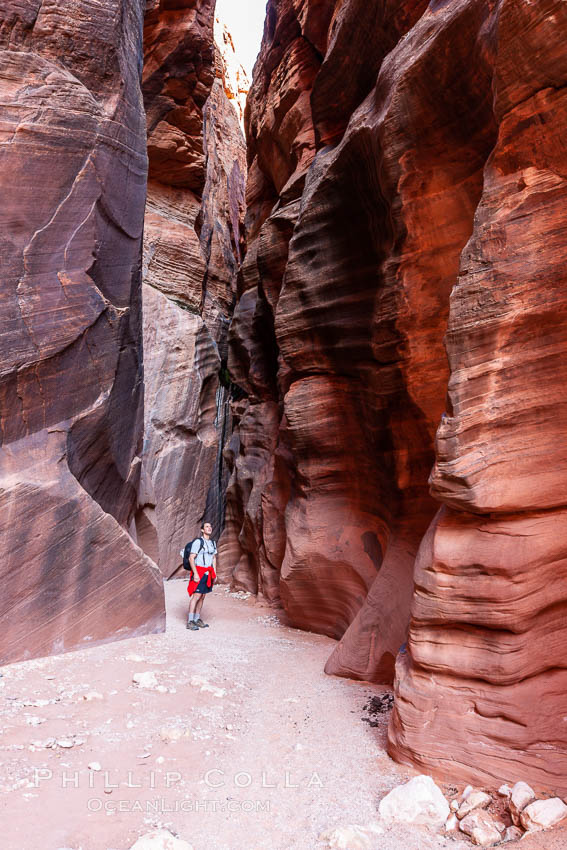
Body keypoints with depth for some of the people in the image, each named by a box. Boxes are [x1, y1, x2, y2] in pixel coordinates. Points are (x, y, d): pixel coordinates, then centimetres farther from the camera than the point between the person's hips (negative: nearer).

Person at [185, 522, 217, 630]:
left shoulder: (213, 543, 11)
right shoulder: (198, 542, -12)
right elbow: (191, 558, -14)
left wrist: (214, 574, 13)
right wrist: (195, 573, -20)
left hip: (208, 573, 7)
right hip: (198, 572, -7)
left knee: (202, 597, 11)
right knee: (196, 596, -10)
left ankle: (197, 619, 19)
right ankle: (190, 622, -6)